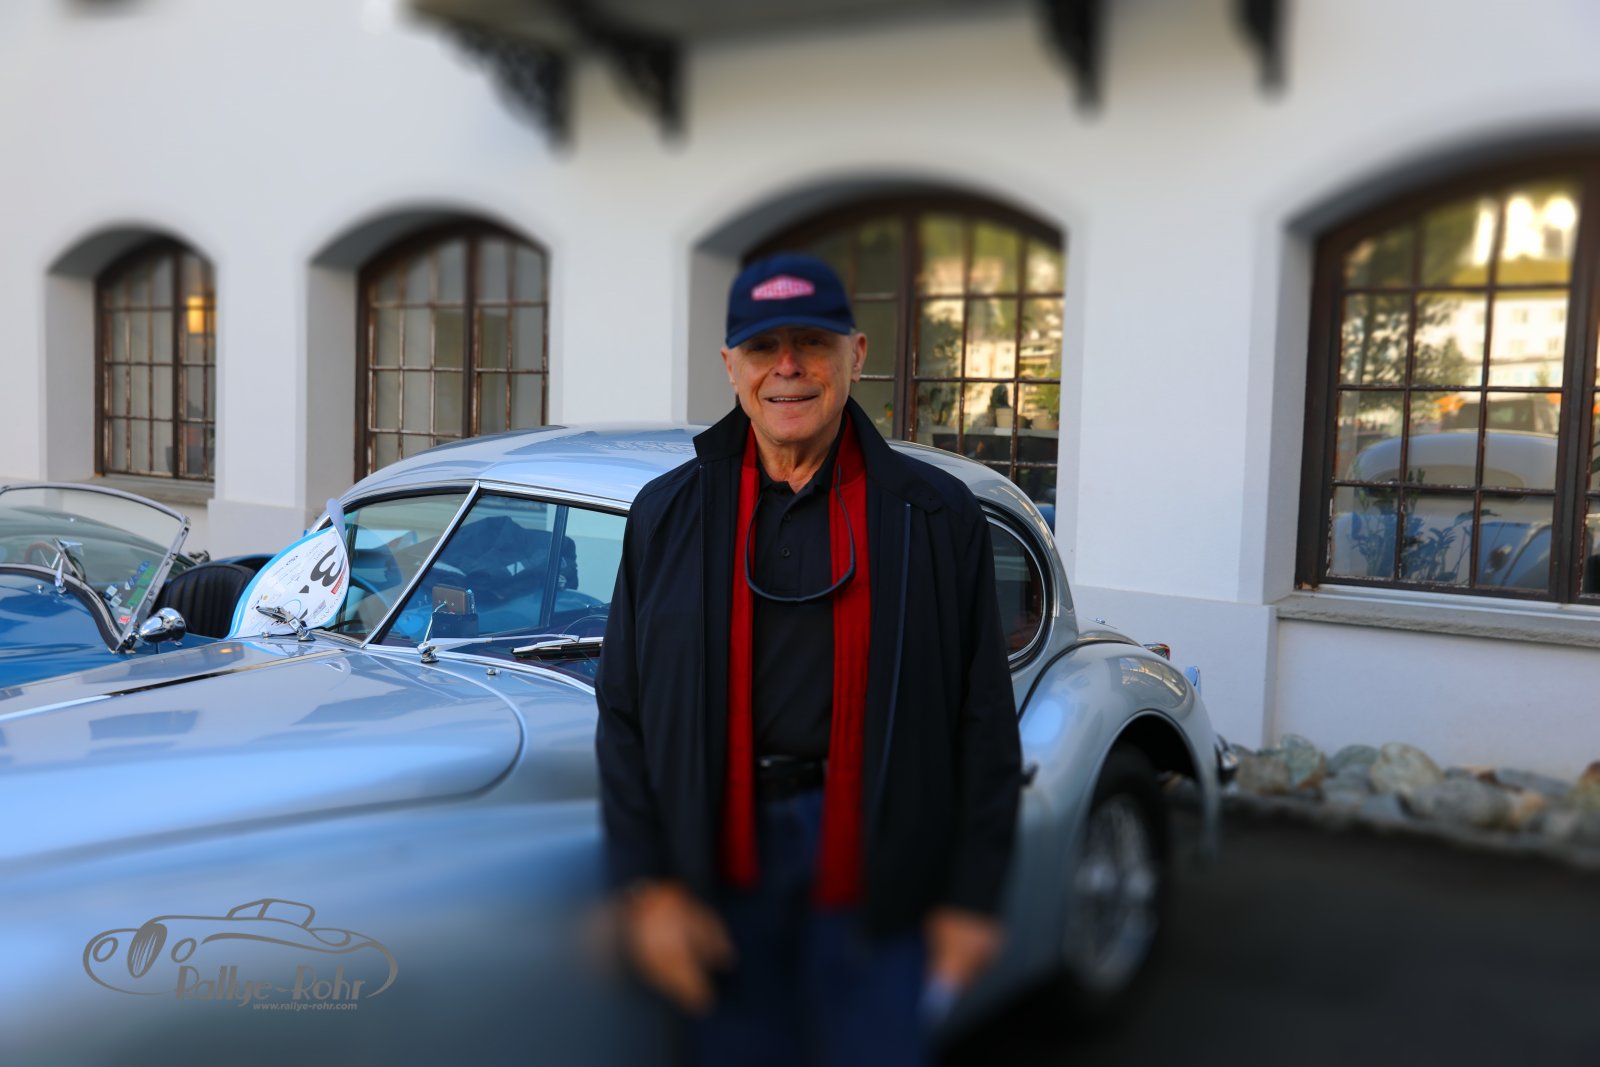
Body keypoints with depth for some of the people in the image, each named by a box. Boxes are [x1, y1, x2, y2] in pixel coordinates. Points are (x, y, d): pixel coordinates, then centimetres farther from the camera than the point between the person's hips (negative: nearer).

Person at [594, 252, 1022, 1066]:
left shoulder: (934, 515, 0)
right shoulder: (667, 516, 5)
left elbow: (985, 720, 1)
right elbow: (623, 716, 4)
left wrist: (972, 895, -3)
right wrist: (645, 885, -4)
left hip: (872, 854, -1)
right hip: (721, 857, 2)